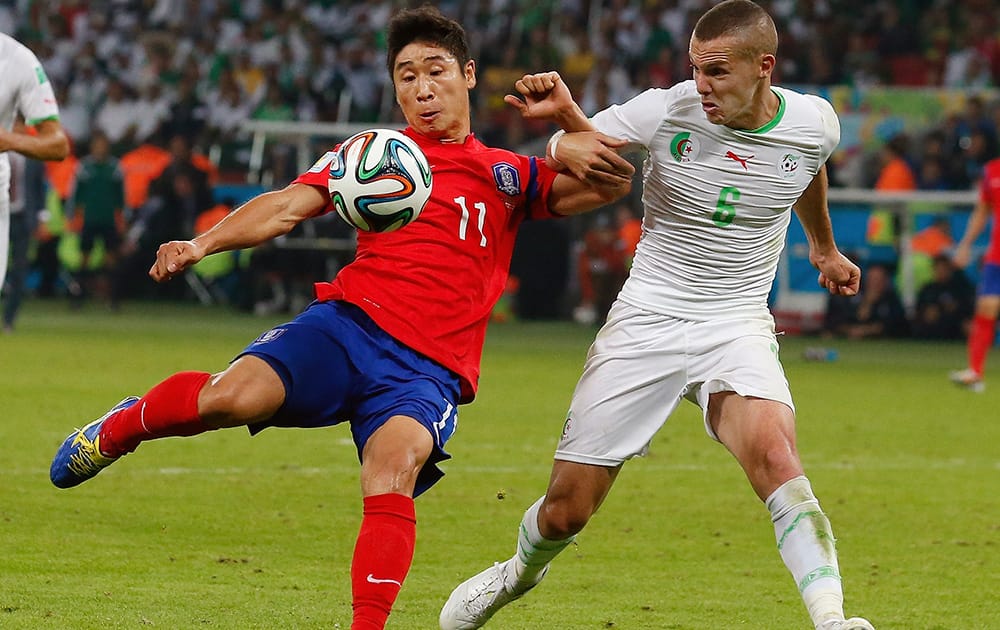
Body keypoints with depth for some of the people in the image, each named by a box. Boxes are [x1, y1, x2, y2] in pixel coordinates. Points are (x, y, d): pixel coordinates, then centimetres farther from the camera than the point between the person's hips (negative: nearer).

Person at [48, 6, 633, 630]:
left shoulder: (508, 175, 19)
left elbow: (608, 185, 10)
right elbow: (290, 206, 7)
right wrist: (203, 243, -10)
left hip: (428, 369, 0)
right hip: (349, 323, 0)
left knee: (396, 464, -32)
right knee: (234, 394, -25)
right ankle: (117, 430, 6)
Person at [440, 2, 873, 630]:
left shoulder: (813, 124, -4)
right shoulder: (666, 111, -12)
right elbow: (574, 146, -2)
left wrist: (824, 246, 40)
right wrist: (562, 113, -27)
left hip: (737, 327, 0)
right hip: (646, 320, 0)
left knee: (774, 454, -32)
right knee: (565, 510, 3)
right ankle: (521, 573, 38)